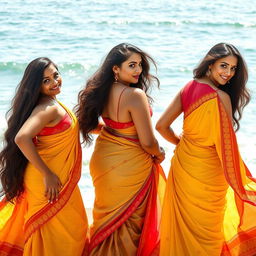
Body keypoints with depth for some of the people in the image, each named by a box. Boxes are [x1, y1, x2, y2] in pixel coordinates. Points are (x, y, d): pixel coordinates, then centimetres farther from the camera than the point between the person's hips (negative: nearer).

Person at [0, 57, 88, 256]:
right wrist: (47, 175, -28)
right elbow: (21, 138, -35)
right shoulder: (48, 109, -23)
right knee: (62, 232, 4)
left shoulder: (53, 104, 6)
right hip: (51, 181, -10)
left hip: (60, 178, 10)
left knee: (74, 228, 21)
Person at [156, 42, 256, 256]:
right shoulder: (221, 98, -22)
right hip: (206, 172, -6)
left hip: (182, 163, 6)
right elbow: (226, 146, -19)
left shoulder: (188, 88, -3)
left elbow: (162, 126, -1)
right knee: (204, 231, 11)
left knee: (182, 224, 21)